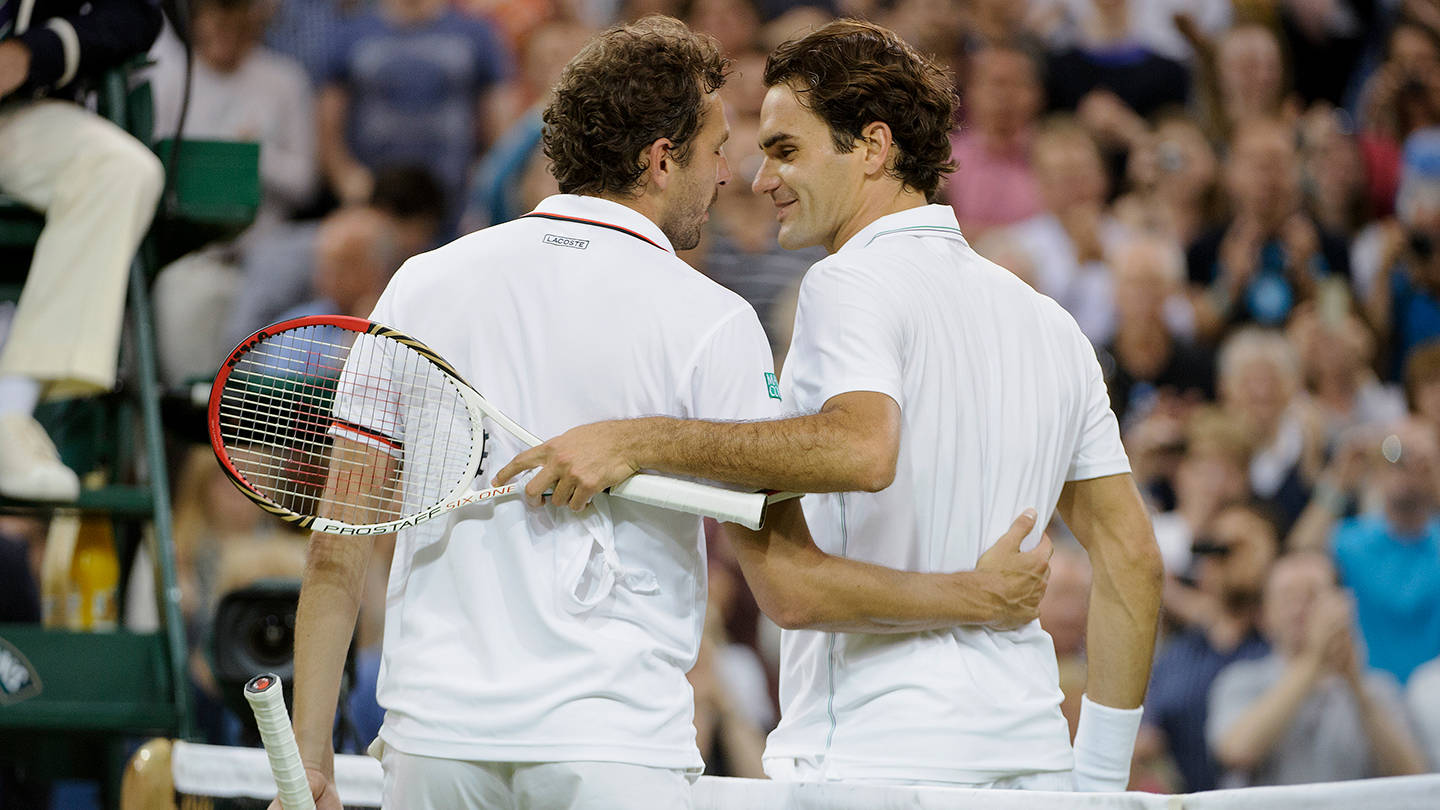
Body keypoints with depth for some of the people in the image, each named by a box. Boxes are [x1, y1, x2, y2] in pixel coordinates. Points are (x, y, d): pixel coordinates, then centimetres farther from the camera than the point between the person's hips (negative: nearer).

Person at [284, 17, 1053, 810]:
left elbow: (337, 552, 6)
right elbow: (789, 586, -5)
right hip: (615, 746, -4)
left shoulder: (421, 284, 6)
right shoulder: (709, 322, -5)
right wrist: (980, 596, 7)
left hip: (433, 740, 4)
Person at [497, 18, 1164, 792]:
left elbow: (862, 448, -29)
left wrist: (639, 442, -27)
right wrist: (1098, 775, 18)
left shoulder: (850, 285, -7)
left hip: (878, 752, -8)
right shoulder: (1050, 322, 17)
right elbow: (1132, 555, 16)